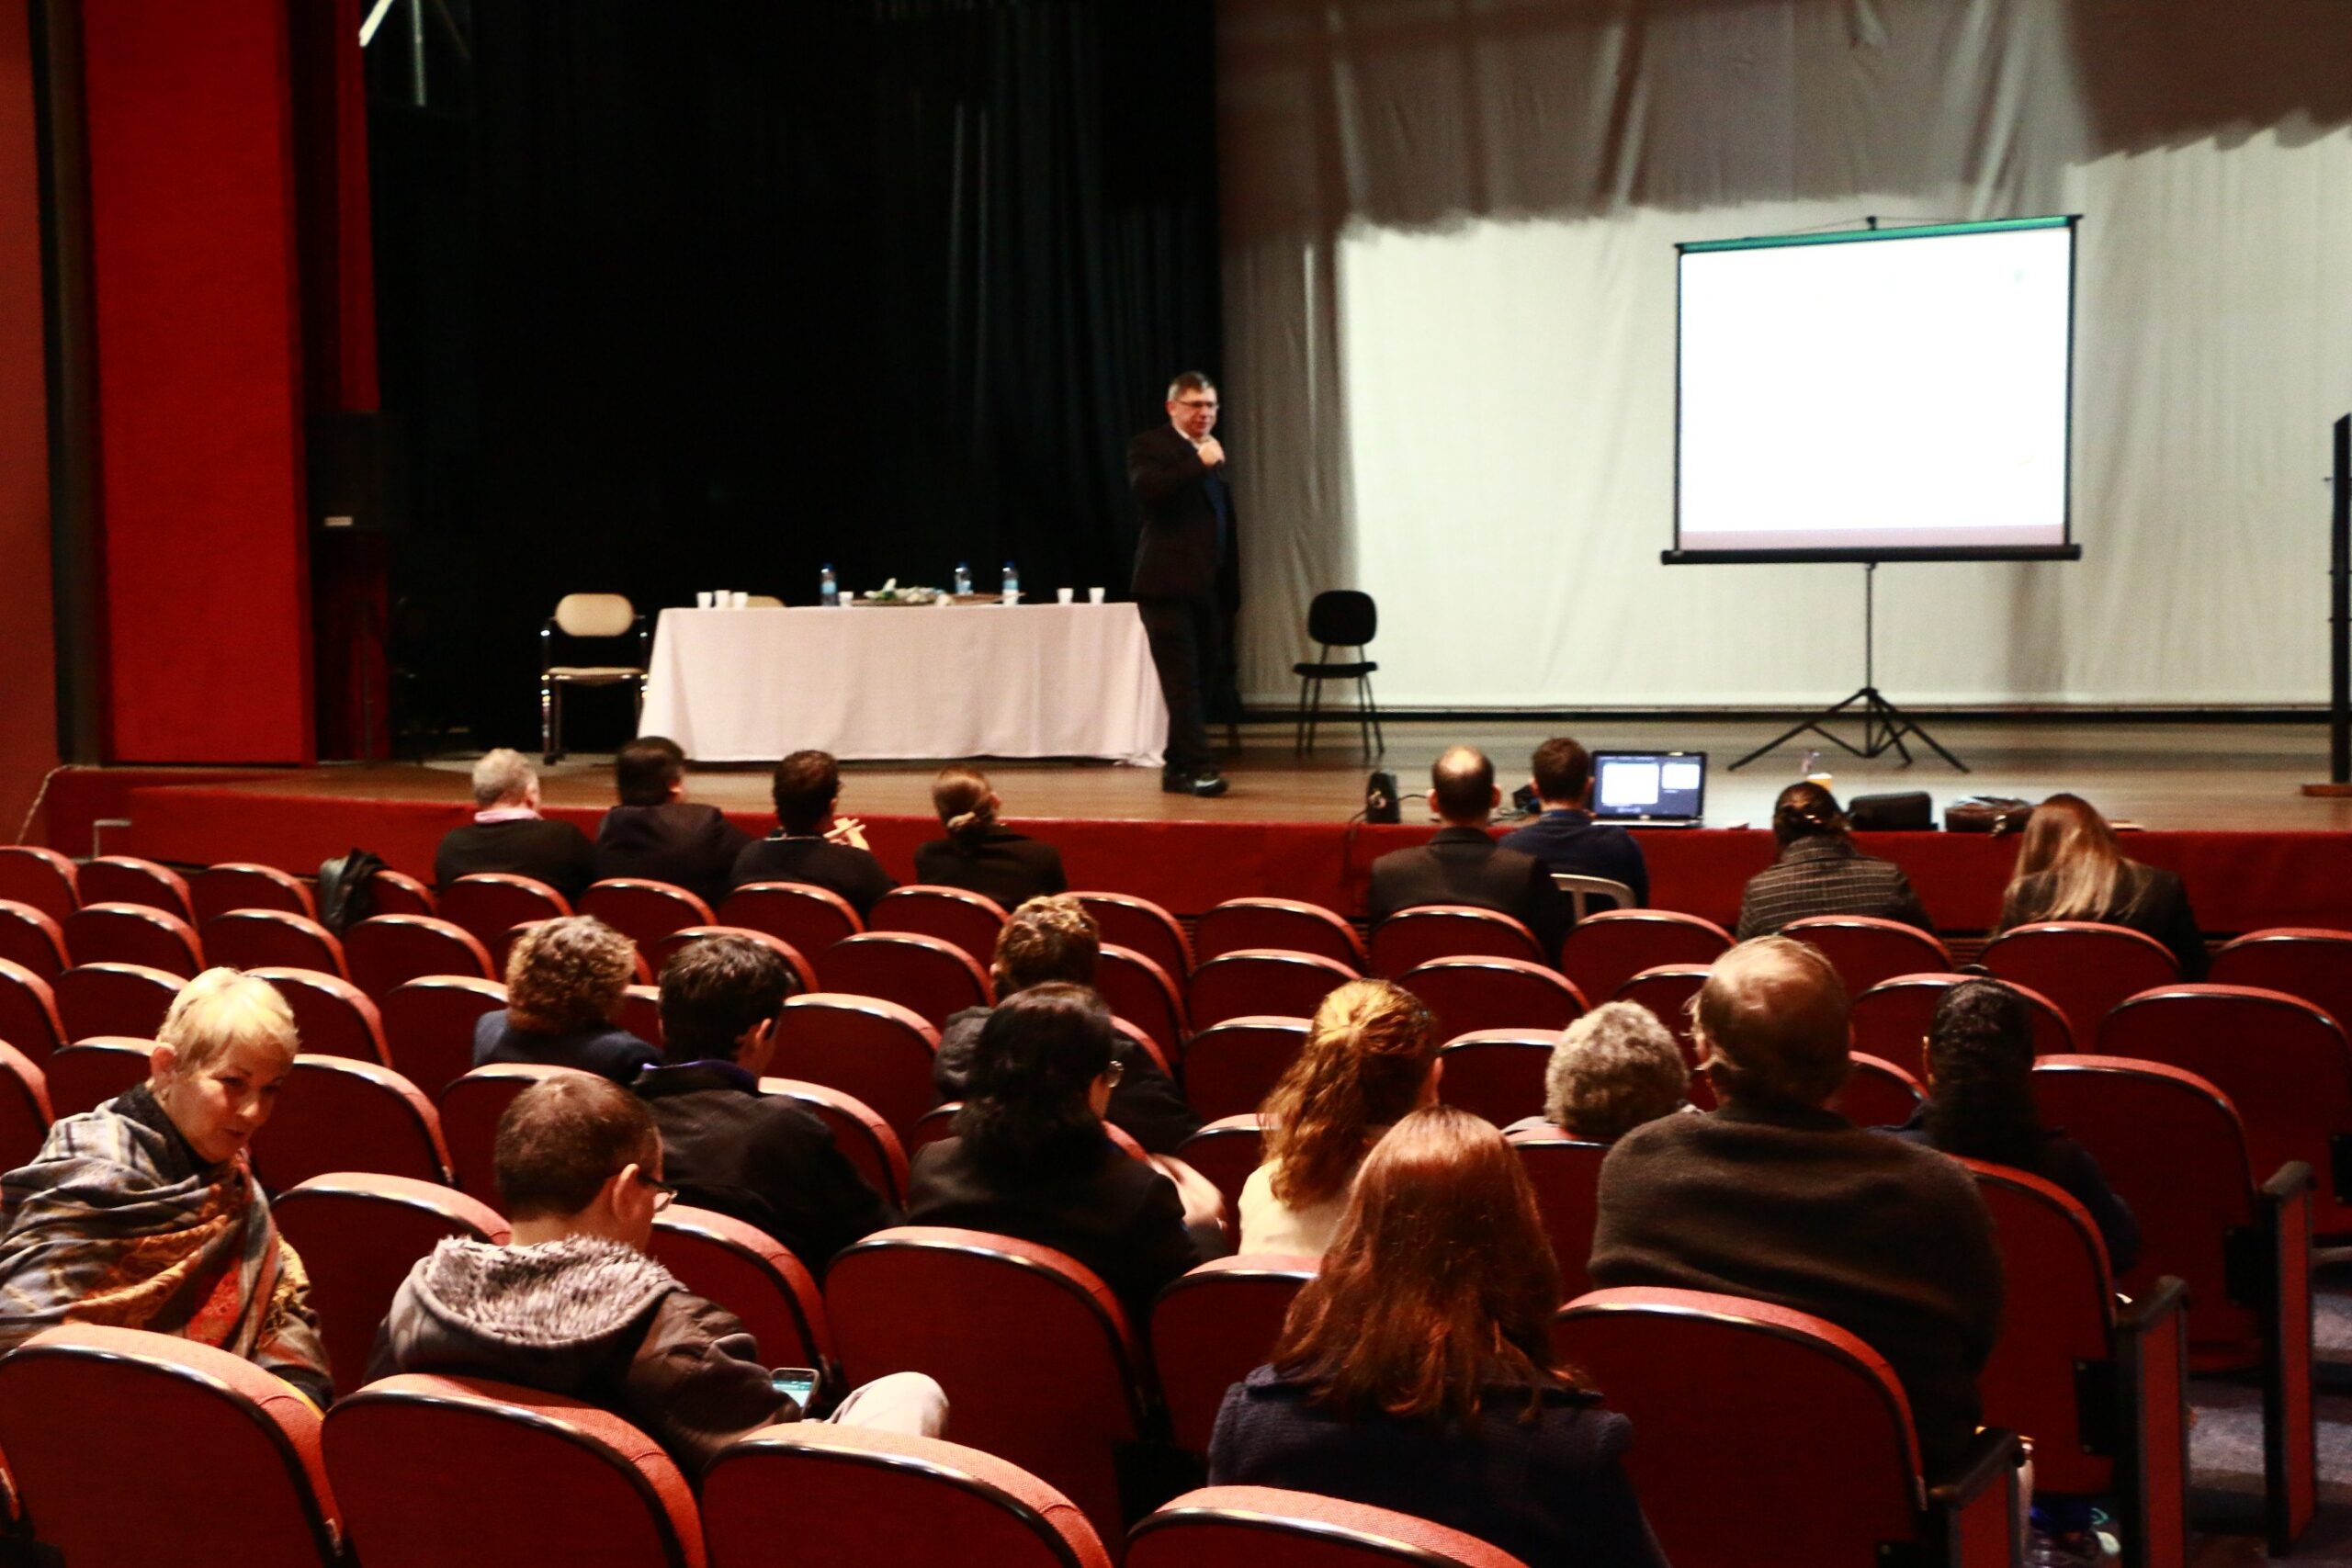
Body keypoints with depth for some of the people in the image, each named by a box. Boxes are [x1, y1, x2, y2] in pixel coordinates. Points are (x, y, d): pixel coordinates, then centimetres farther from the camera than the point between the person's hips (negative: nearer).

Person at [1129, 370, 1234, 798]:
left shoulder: (1213, 452, 20)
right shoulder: (1149, 446, -2)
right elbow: (1145, 489, -23)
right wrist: (1198, 462, -21)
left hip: (1208, 586, 7)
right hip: (1168, 583, -7)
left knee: (1204, 679, 8)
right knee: (1183, 680, -11)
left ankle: (1177, 766, 16)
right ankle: (1199, 767, -13)